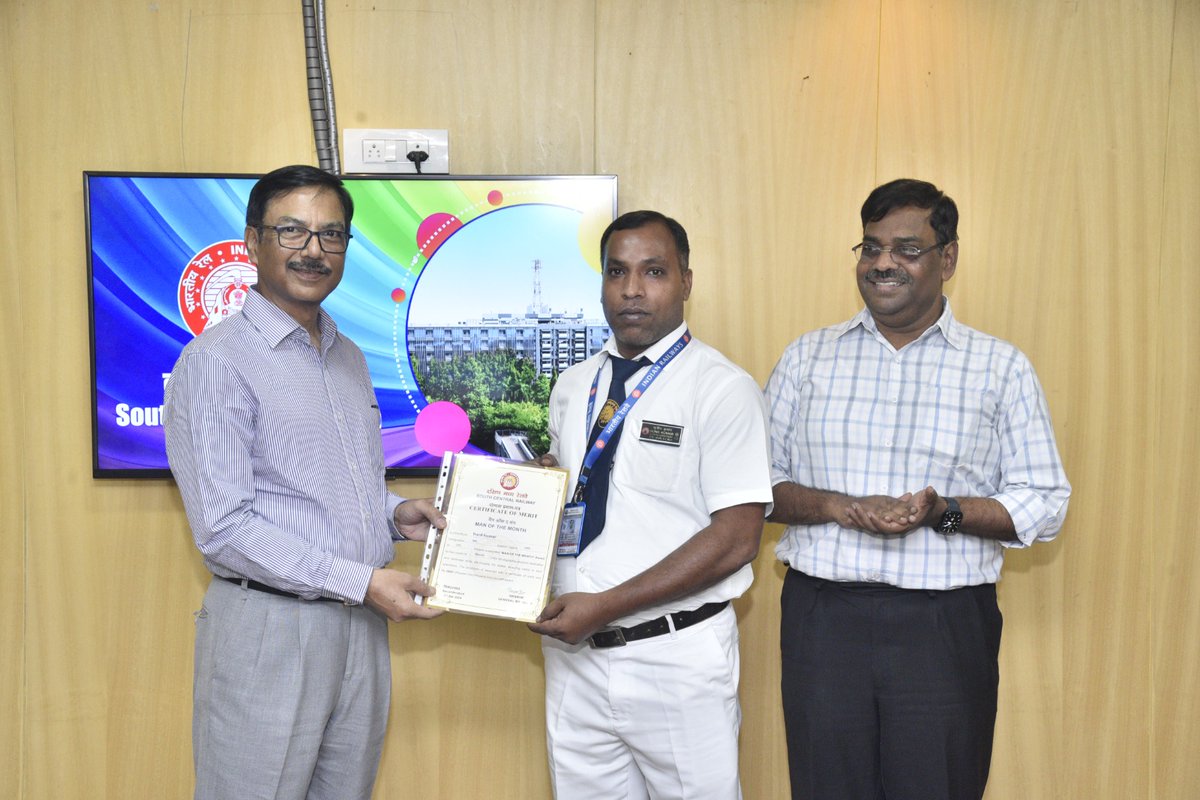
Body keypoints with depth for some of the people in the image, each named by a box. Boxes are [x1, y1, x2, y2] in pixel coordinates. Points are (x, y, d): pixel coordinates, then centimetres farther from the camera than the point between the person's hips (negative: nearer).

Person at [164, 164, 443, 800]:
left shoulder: (349, 358, 14)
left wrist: (393, 514, 3)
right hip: (270, 627, -7)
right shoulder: (216, 360, -12)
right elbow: (224, 527, -17)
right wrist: (361, 580, -19)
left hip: (361, 624, 7)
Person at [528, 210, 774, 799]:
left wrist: (606, 606, -19)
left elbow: (736, 536, -15)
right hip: (575, 652, 5)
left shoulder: (722, 389, -10)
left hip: (677, 657, -5)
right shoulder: (572, 387, 10)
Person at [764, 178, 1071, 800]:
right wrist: (837, 506, -11)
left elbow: (1044, 504, 2)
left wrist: (942, 512, -15)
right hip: (823, 621, 1)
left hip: (945, 629, -1)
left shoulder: (1001, 368, 5)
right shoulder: (807, 357, 10)